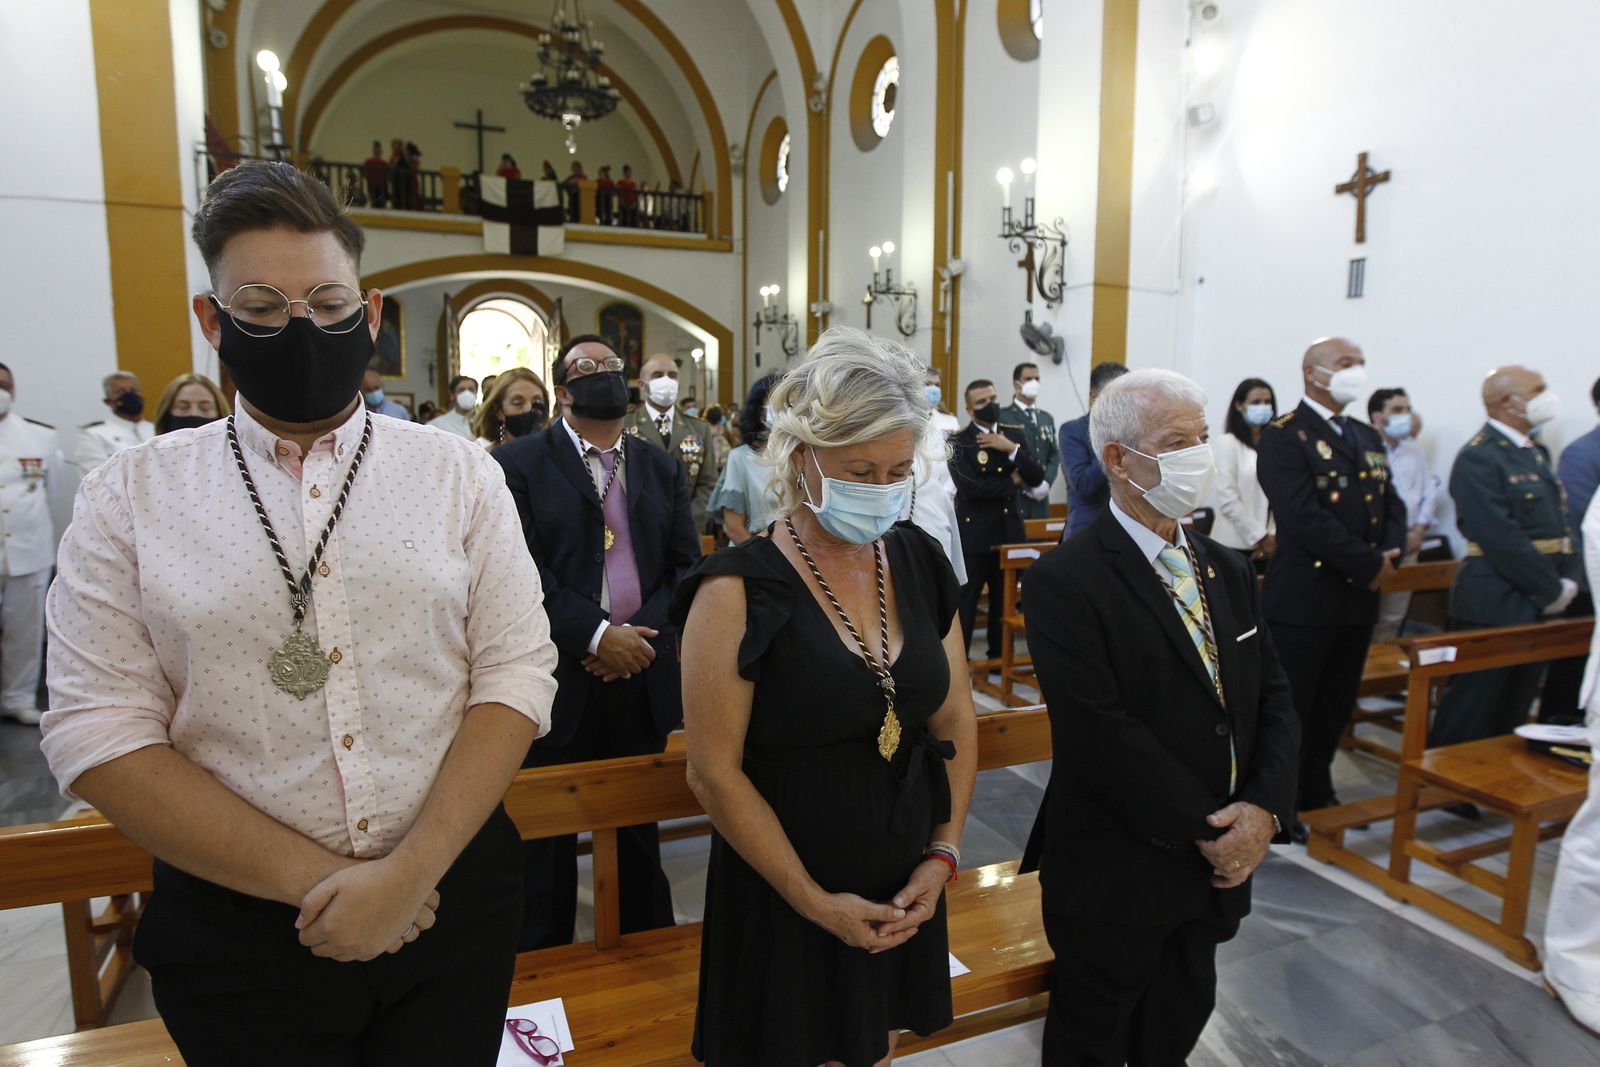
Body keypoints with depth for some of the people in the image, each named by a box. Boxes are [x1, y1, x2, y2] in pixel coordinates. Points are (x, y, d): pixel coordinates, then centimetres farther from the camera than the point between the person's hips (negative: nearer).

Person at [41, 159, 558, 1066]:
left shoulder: (460, 474, -3)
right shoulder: (129, 498, -2)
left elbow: (517, 674, -7)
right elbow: (99, 732, -7)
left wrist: (410, 870, -15)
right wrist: (312, 879, -13)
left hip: (454, 899, 1)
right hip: (236, 918, 0)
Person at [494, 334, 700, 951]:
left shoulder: (661, 469, 11)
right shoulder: (519, 464, -2)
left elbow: (687, 565, 6)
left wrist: (643, 633, -10)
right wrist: (597, 635, -18)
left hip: (644, 676, 4)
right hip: (558, 682, -3)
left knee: (639, 828, 17)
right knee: (547, 834, 10)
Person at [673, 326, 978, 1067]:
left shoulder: (919, 562, -3)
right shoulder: (740, 590, -18)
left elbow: (955, 717, 5)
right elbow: (713, 772, -17)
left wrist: (944, 853, -1)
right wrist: (816, 900, -13)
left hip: (903, 893, 5)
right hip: (782, 904, -4)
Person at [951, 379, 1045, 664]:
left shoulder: (1014, 434, 8)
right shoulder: (959, 442, -9)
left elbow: (1036, 477, 0)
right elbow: (971, 488, -21)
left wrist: (1012, 449, -13)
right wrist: (1010, 482, -8)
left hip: (1010, 531, 5)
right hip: (974, 533, -5)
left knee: (1004, 600, 14)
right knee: (965, 602, 0)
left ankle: (998, 657, 28)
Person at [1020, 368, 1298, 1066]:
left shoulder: (1229, 571, 6)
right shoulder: (1064, 582, -19)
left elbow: (1274, 700, 4)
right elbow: (1103, 734, -24)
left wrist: (1263, 810, -11)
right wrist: (1204, 833, -18)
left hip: (1217, 868, 6)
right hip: (1115, 877, -6)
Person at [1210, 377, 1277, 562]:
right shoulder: (1226, 443, -3)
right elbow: (1228, 500, -10)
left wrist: (1272, 536, -5)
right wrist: (1259, 537, -9)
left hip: (1269, 544, 4)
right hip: (1237, 543, -4)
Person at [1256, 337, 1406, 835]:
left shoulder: (1368, 437, 17)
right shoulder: (1283, 436, -10)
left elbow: (1391, 505, 14)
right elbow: (1304, 518, -20)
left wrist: (1391, 554, -6)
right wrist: (1369, 566, -15)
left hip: (1358, 598, 8)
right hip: (1303, 598, -8)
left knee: (1336, 706, 16)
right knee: (1289, 707, 2)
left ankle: (1316, 793, 32)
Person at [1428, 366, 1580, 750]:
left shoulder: (1533, 452, 15)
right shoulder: (1478, 458, -15)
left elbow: (1559, 523, 17)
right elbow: (1503, 540, -20)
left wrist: (1568, 580, 4)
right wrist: (1552, 591, -14)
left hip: (1536, 605, 9)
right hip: (1494, 607, -9)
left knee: (1514, 716, 16)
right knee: (1468, 720, 0)